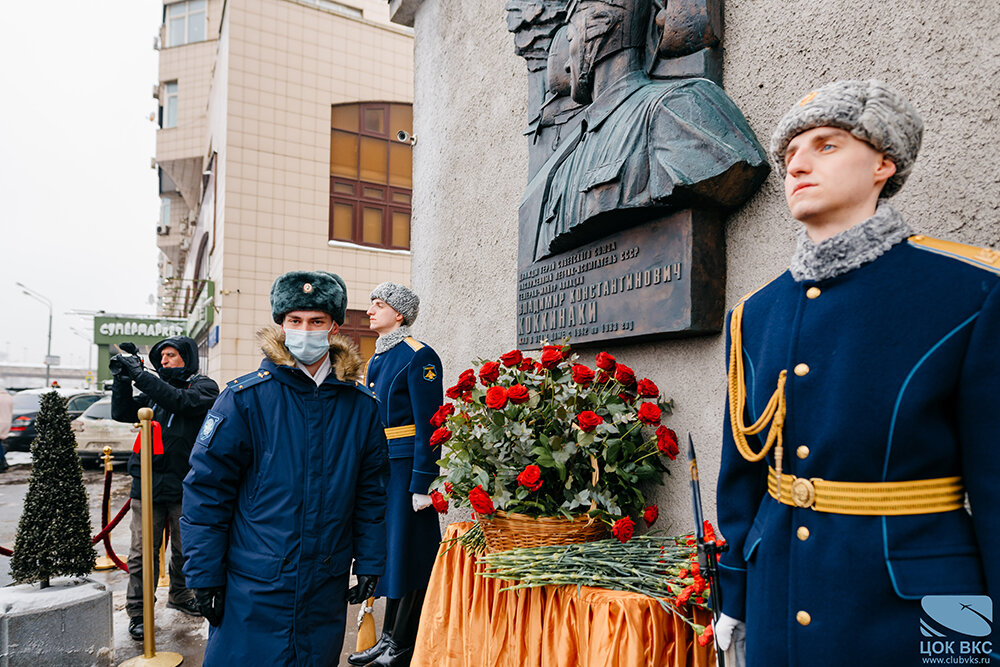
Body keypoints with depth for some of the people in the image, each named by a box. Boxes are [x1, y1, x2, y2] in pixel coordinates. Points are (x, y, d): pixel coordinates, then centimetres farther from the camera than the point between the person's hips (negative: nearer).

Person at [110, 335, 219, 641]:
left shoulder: (203, 386, -1)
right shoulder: (156, 388, 14)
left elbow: (178, 400, -21)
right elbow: (122, 413, 11)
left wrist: (140, 375, -22)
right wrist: (122, 379, -3)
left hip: (184, 485, -2)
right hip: (147, 483, 3)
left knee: (185, 549, 12)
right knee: (143, 551, 2)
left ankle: (179, 596, 33)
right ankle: (138, 611, 13)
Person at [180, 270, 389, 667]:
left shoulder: (361, 406, 1)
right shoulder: (246, 397, -8)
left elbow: (371, 493, 7)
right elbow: (206, 488, -7)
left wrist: (369, 563, 5)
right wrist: (205, 573, -7)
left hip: (326, 589, 3)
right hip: (253, 587, -3)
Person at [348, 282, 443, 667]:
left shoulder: (418, 357, -11)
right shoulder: (378, 358, 15)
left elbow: (428, 425, -16)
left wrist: (422, 483, -19)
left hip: (406, 466, -8)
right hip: (378, 463, 8)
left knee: (406, 552, 0)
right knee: (385, 548, 12)